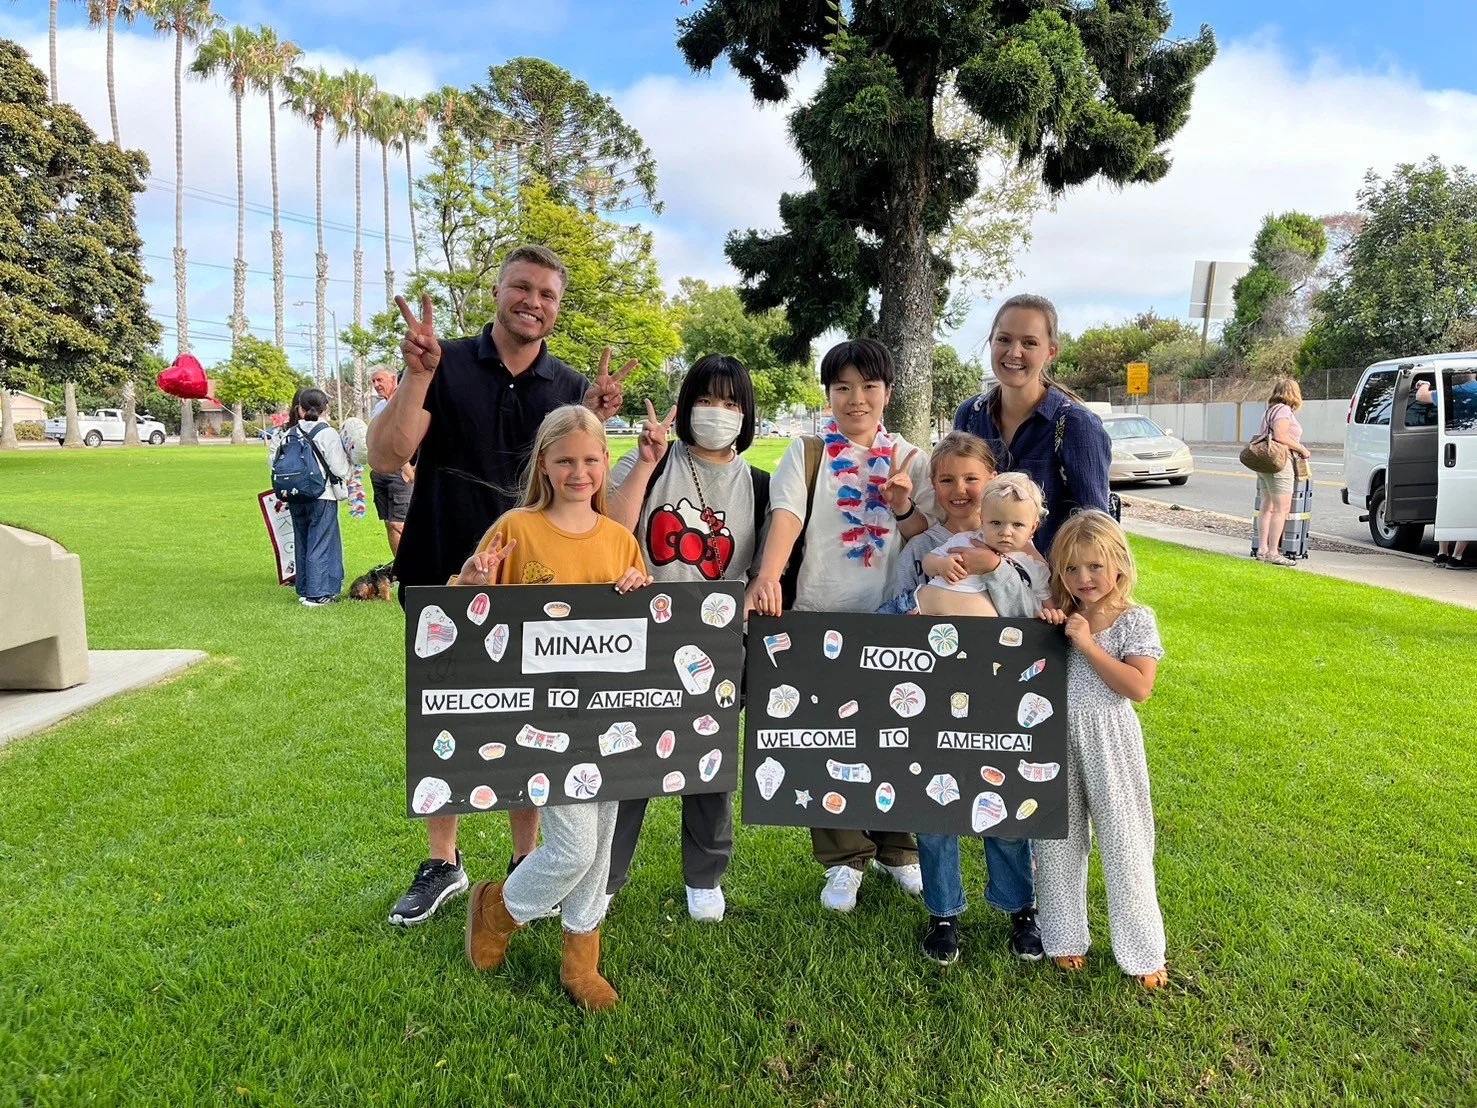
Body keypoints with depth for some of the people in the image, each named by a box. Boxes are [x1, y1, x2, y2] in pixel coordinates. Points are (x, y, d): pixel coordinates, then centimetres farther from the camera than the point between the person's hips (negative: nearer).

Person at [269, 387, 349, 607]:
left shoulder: (289, 434, 4)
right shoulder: (328, 433, -11)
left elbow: (273, 462, 2)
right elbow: (339, 469, -13)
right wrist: (347, 461, 8)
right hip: (323, 497, -5)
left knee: (302, 543, 16)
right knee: (321, 544, 0)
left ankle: (304, 590, 24)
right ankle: (318, 594, 1)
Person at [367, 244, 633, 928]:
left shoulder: (571, 387, 3)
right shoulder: (446, 365, -3)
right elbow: (386, 459, -12)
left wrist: (594, 423, -15)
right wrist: (418, 375, -23)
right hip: (442, 580, 0)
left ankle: (528, 864, 27)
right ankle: (442, 865, 29)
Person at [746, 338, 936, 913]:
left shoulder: (910, 459, 7)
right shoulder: (808, 453, 0)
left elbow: (927, 540, 5)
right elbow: (786, 515, -16)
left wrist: (904, 509, -16)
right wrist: (767, 576, -32)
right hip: (820, 614, -1)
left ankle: (894, 849, 33)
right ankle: (843, 860, 23)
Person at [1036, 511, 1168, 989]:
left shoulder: (1136, 620, -5)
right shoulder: (1058, 617, 5)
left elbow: (1139, 687, -16)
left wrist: (1087, 644, -18)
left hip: (1109, 743, -3)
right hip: (1057, 739, 4)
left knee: (1123, 843, 4)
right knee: (1058, 840, 12)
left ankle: (1143, 951, 21)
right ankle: (1065, 936, 29)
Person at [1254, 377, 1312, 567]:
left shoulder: (1271, 410, 19)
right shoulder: (1284, 410, -9)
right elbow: (1280, 436, -20)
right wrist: (1302, 449, -9)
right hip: (1279, 465, -10)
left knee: (1267, 507, 12)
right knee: (1281, 509, -8)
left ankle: (1262, 549, 13)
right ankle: (1273, 553, -9)